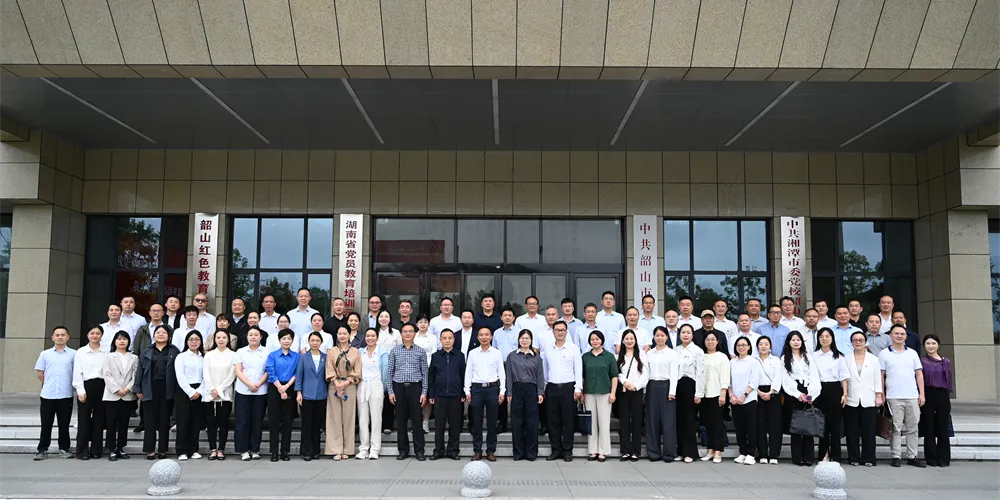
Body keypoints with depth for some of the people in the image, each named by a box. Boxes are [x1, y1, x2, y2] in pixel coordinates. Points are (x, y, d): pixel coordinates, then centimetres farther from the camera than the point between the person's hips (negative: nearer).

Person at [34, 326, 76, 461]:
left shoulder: (73, 354, 1)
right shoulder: (45, 354, 6)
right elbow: (39, 372, 11)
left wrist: (68, 384, 4)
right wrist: (48, 384, 10)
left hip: (66, 395, -1)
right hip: (47, 394, 1)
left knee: (64, 424, 7)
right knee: (46, 424, 5)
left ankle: (64, 449, 15)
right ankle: (42, 450, 12)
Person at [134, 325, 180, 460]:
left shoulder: (174, 351, 4)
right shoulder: (147, 352, 10)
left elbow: (179, 369, 0)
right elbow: (140, 370, 9)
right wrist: (138, 389, 2)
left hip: (167, 390, -1)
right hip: (150, 389, 1)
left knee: (164, 420, 4)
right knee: (150, 420, 3)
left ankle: (162, 450, 11)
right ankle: (149, 450, 8)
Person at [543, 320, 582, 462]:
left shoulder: (574, 348, 1)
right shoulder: (547, 350, 10)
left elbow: (578, 369, -1)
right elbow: (544, 370, 14)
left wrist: (578, 388, -7)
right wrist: (543, 388, 9)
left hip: (568, 387, -3)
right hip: (552, 388, 3)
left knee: (569, 421, 0)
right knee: (553, 421, 5)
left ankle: (567, 451, 8)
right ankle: (556, 450, 14)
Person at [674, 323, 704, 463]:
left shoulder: (698, 351, -3)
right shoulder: (675, 350, 11)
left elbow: (700, 373, -7)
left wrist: (698, 393, -11)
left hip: (690, 385, -4)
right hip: (677, 385, 5)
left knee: (689, 419, -1)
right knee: (679, 418, 7)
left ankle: (690, 452, 7)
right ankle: (680, 451, 15)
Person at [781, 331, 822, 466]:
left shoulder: (808, 357, 16)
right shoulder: (785, 358, 9)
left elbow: (814, 376, 7)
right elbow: (786, 379, 0)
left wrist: (811, 394, -7)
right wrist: (798, 394, -10)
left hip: (809, 394, 2)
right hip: (793, 394, -2)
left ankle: (808, 457, 0)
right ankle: (797, 457, -1)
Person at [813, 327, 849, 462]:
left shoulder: (839, 356, 4)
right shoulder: (813, 356, 7)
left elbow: (843, 376, 2)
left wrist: (845, 393, -6)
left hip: (834, 390, -1)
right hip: (820, 390, 1)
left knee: (835, 423, 1)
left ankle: (835, 456, 7)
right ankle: (824, 455, 11)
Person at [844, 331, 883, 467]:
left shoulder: (873, 359, 9)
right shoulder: (847, 359, 7)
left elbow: (877, 378, 8)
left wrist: (879, 396, 1)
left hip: (868, 400, 0)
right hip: (851, 400, 0)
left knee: (869, 430, -1)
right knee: (852, 431, 2)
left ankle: (868, 458, 6)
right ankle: (854, 458, 9)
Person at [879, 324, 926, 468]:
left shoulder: (912, 353, 11)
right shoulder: (884, 354, 3)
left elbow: (919, 374, 11)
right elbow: (881, 376, 3)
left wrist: (922, 394, 4)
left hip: (912, 397, 3)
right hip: (894, 397, -3)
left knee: (912, 428, 7)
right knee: (896, 429, 0)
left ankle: (912, 457, 14)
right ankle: (896, 457, 5)